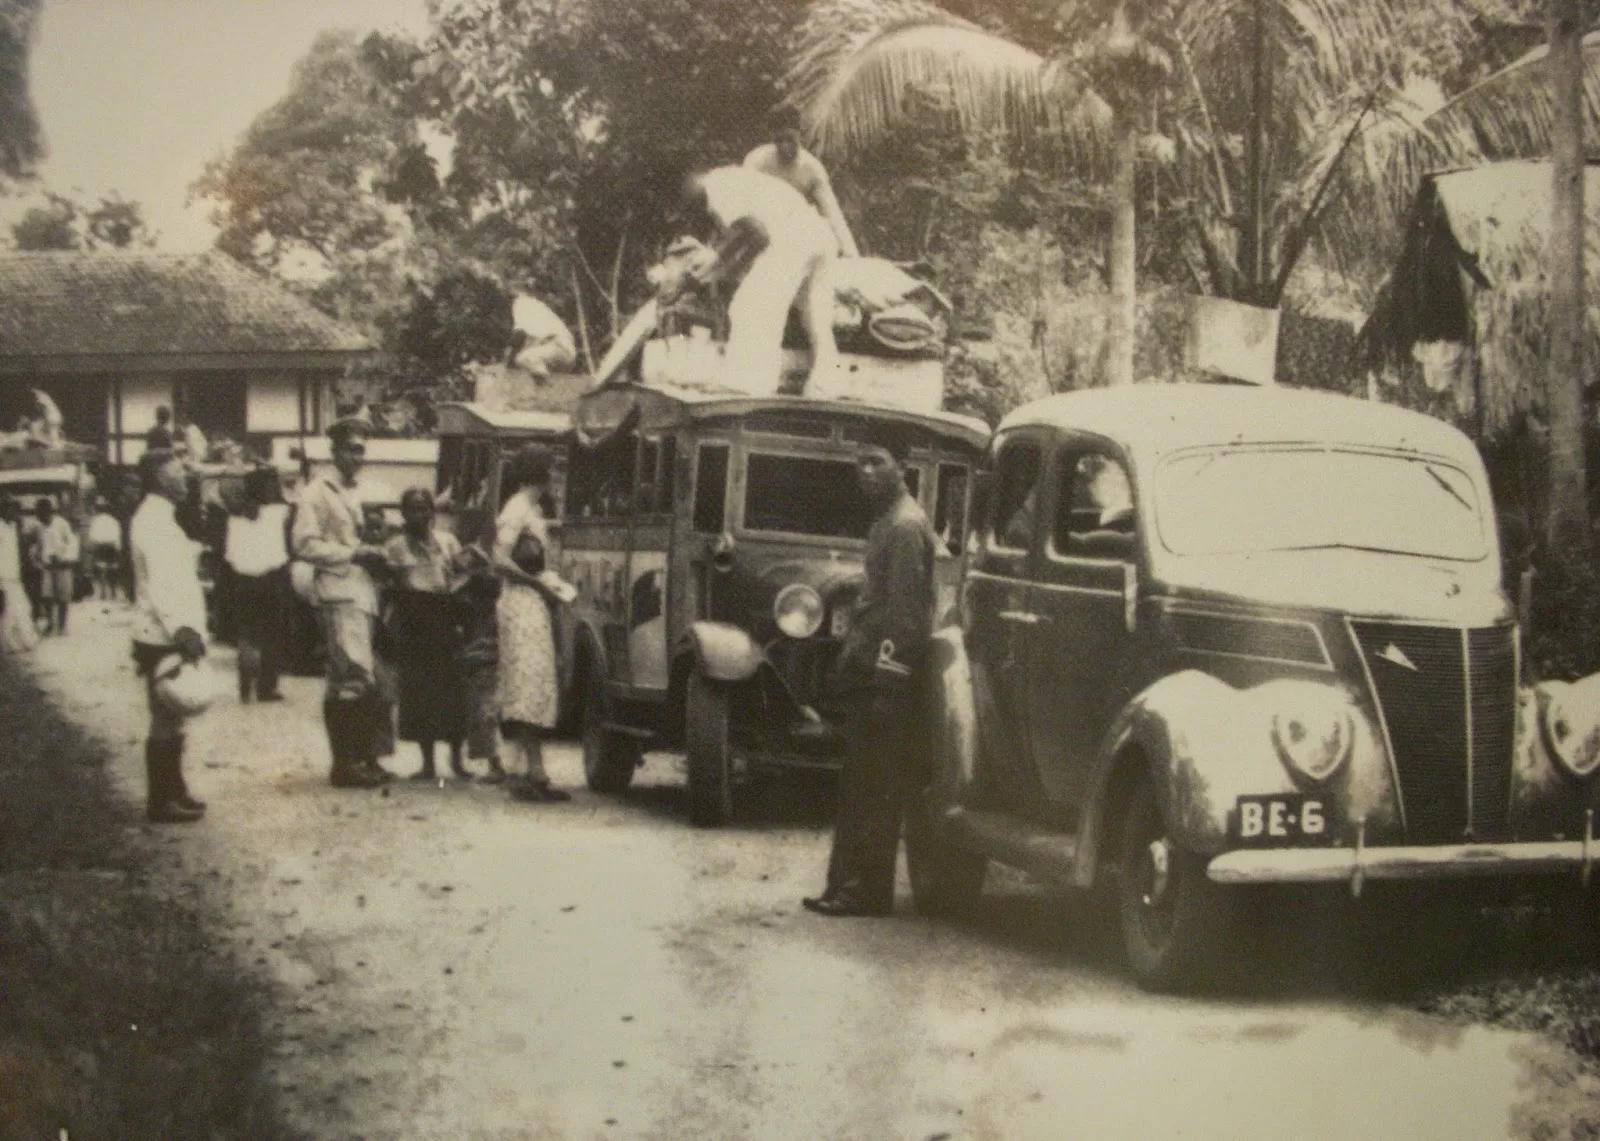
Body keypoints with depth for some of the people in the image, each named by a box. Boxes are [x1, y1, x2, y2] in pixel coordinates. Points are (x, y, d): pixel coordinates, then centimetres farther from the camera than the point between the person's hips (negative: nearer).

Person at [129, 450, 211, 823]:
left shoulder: (160, 518, 17)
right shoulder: (153, 520, -15)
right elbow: (161, 584, -25)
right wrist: (181, 629, -32)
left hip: (171, 637, 10)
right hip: (165, 639, -10)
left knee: (172, 720, 16)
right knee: (166, 723, -4)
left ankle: (172, 792, 25)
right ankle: (161, 802, 1)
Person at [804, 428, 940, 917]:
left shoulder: (905, 527, -13)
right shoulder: (888, 521, 18)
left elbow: (902, 609, -19)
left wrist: (884, 669, -20)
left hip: (886, 678, -10)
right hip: (871, 672, 10)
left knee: (874, 789, -6)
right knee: (859, 786, 12)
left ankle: (868, 891, -2)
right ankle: (848, 885, 18)